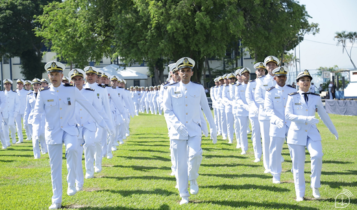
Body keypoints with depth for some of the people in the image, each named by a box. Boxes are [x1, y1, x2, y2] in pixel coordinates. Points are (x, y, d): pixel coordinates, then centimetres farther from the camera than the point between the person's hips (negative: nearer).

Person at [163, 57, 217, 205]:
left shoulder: (199, 89, 6)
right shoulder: (171, 90, 4)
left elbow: (206, 109, 11)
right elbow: (167, 110, -1)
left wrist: (213, 128, 9)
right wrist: (177, 124, -17)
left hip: (195, 130, 0)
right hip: (178, 132, 0)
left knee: (195, 155, -24)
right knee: (181, 164, 0)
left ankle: (193, 179, 5)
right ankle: (184, 196, 12)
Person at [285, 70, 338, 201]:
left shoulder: (316, 98, 9)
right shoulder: (292, 97, 1)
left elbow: (324, 115, 18)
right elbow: (288, 115, -11)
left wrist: (333, 130, 23)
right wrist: (306, 119, -22)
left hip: (312, 133, 2)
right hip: (297, 134, -2)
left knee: (317, 156, -23)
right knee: (298, 165, 0)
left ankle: (315, 188, -8)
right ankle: (300, 194, 13)